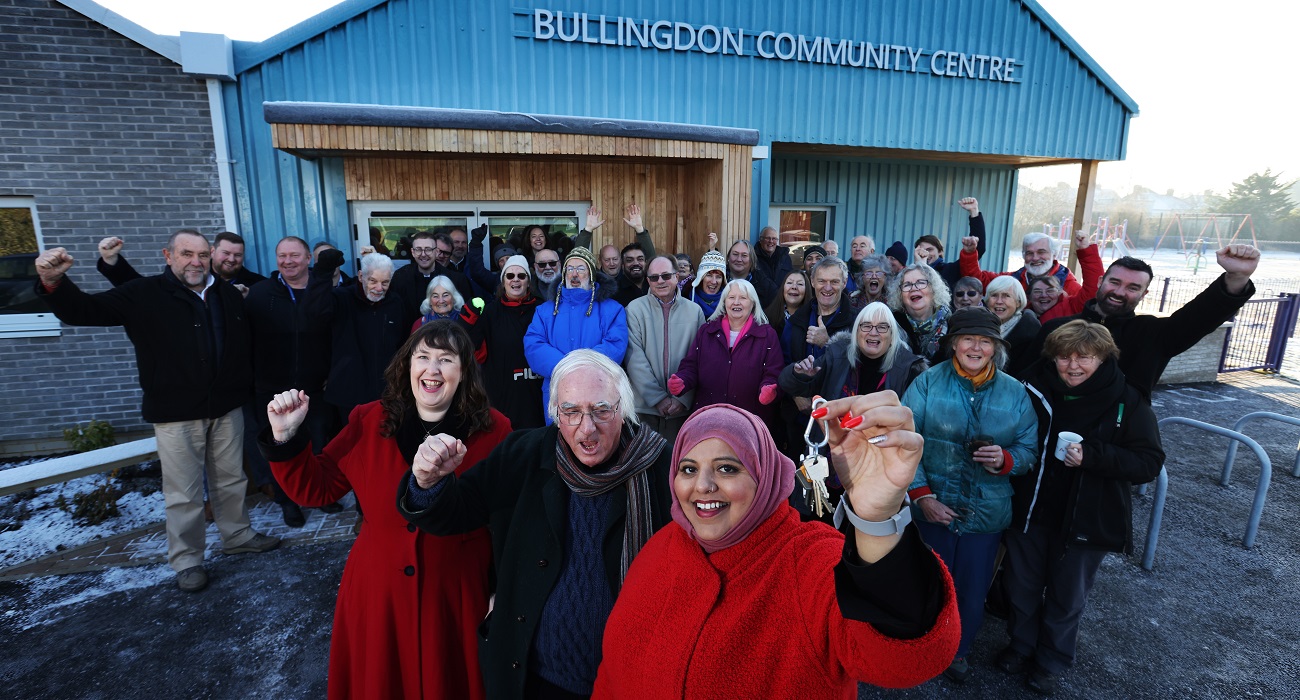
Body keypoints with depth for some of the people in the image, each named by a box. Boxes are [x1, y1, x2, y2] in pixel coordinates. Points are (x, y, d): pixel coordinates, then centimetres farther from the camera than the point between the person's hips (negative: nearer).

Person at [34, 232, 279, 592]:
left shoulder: (229, 295, 7)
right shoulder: (144, 295, -3)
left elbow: (247, 344, 8)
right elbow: (84, 309, -6)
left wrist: (249, 388, 3)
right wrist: (54, 283, -26)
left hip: (227, 407, 3)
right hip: (176, 413, -3)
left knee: (231, 479, 16)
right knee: (183, 493, 3)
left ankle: (238, 535, 35)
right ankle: (186, 560, 20)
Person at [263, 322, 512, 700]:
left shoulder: (493, 431, -13)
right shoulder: (370, 422, -5)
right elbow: (315, 487, 1)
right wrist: (285, 437, -13)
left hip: (455, 596, -2)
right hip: (378, 594, 3)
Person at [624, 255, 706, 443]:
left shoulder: (694, 311, 5)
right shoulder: (635, 309, -1)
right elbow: (635, 358, -7)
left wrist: (683, 398, -7)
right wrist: (657, 397, -11)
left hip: (682, 409, 1)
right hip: (644, 406, -1)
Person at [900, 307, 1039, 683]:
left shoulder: (1015, 392, -2)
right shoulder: (928, 382, -9)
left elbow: (1030, 449, 3)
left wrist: (1006, 459, -20)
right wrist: (921, 494, -17)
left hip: (987, 513, 2)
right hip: (933, 507, -2)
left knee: (972, 589, 16)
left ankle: (958, 649, 45)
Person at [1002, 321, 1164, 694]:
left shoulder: (1127, 402, -11)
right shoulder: (1035, 391, -8)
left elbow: (1150, 462, -14)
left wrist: (1091, 456, -27)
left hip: (1086, 521, -1)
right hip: (1030, 512, 1)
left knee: (1066, 599, 18)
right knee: (1022, 587, 17)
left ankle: (1051, 662, 40)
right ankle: (1021, 646, 42)